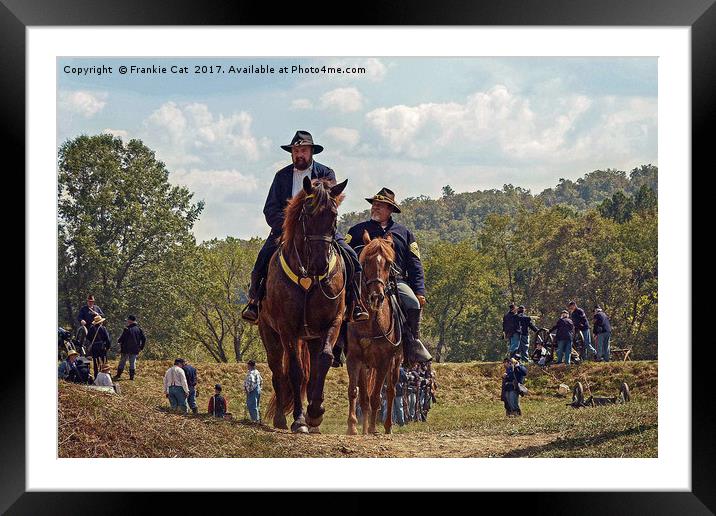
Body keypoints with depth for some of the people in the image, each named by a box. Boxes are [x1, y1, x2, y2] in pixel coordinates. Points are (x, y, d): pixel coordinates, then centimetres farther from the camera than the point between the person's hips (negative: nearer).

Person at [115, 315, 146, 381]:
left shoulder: (127, 330, -14)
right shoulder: (139, 329, 1)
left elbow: (121, 339, -13)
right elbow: (144, 339, 3)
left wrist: (118, 340, 10)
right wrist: (141, 347, 11)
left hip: (126, 349, -4)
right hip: (135, 350, 4)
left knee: (122, 362, 7)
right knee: (133, 362, 10)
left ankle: (118, 375, 11)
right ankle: (132, 376, 8)